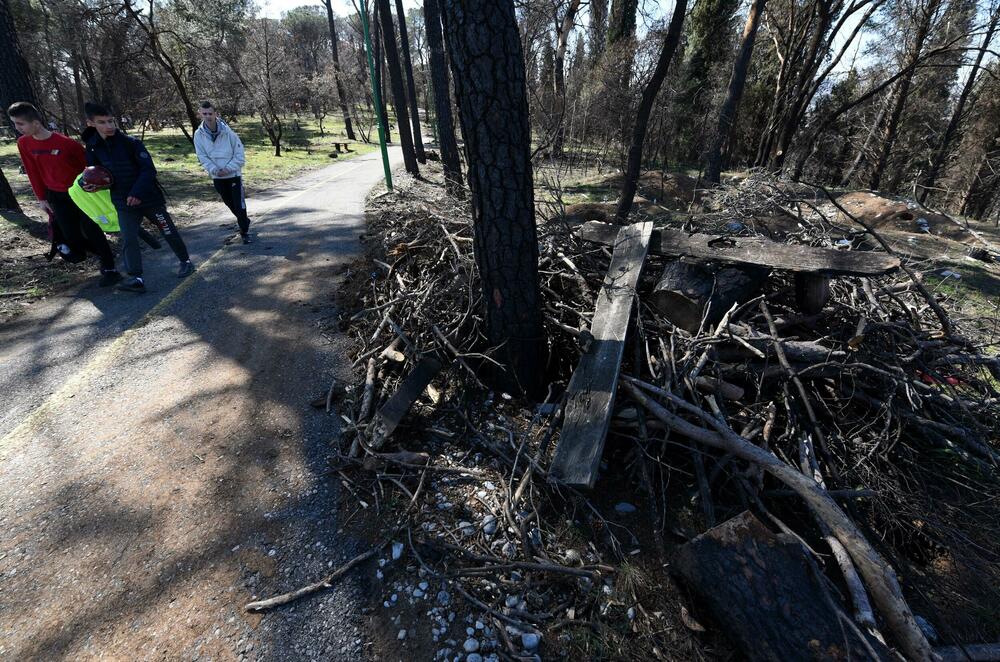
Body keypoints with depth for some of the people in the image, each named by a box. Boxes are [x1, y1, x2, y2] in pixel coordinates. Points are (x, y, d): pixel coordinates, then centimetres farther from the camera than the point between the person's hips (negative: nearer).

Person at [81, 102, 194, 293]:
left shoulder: (131, 142, -11)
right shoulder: (93, 148, 1)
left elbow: (149, 169, -16)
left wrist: (137, 193, -26)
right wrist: (91, 184, -13)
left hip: (150, 198, -3)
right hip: (123, 204, 3)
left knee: (169, 232, 9)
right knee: (128, 241, -7)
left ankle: (185, 261, 28)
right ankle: (135, 278, -9)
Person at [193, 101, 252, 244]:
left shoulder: (227, 131, -13)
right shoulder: (199, 134, -4)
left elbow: (239, 153, -10)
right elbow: (202, 157, -2)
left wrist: (228, 168, -17)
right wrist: (214, 170, -17)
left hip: (234, 174, -4)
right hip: (217, 177, 4)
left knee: (239, 204, -8)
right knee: (230, 204, 15)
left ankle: (244, 232, 4)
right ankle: (244, 223, 35)